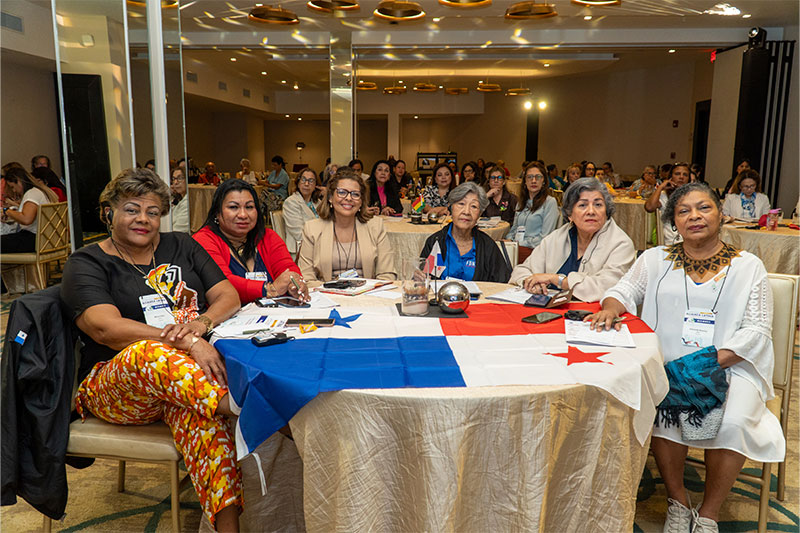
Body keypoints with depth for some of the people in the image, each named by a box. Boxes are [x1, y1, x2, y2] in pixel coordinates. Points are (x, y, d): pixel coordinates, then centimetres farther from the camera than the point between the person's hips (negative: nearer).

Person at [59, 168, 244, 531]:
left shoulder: (181, 247, 17)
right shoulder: (85, 264, 5)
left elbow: (228, 297, 9)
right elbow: (106, 328, -13)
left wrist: (201, 322, -16)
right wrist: (186, 342, -28)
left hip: (194, 365, 2)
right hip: (114, 383, -2)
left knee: (199, 408, -34)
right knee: (149, 352, -37)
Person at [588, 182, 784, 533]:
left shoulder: (748, 266, 6)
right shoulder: (656, 259, 12)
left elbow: (757, 329, 0)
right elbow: (626, 289, 11)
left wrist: (711, 361, -15)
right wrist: (612, 307, -16)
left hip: (732, 366, 0)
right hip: (668, 366, 1)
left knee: (733, 421, -28)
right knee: (663, 408, -28)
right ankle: (677, 503, -4)